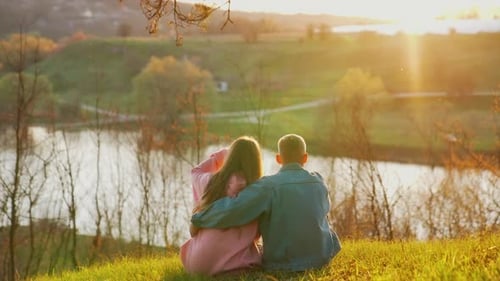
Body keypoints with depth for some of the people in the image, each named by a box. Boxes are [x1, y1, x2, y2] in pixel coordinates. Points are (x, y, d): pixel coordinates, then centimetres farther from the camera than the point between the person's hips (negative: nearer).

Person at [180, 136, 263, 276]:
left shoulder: (209, 181, 1)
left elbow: (196, 172, 27)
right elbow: (256, 235, 1)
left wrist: (221, 155, 34)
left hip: (197, 263, 4)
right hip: (235, 264, -3)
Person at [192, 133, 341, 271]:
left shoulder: (268, 186, -19)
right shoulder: (319, 182, -5)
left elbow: (231, 210, -29)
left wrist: (199, 219, -14)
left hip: (282, 263, -2)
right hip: (322, 257, 2)